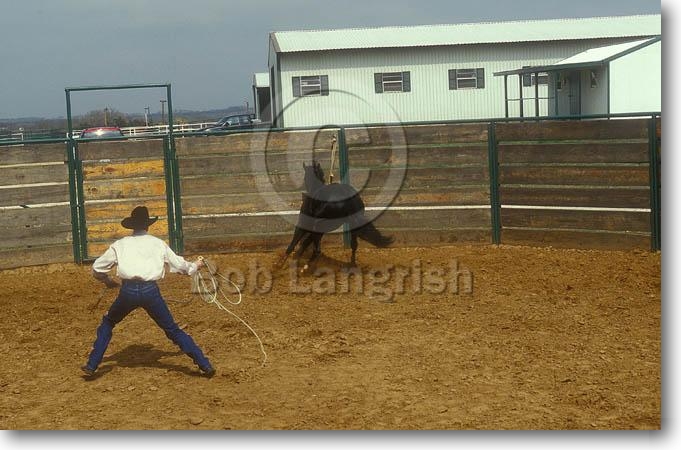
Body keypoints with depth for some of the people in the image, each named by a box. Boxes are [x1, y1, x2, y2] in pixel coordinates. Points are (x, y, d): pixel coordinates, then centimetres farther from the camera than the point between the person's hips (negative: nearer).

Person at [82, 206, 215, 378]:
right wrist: (195, 266, 44)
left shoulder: (120, 244, 15)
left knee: (107, 324, 25)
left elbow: (97, 269, 19)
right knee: (173, 330, 10)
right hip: (150, 291, 0)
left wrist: (107, 281, 40)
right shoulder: (158, 244, 15)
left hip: (128, 291, 0)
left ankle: (91, 365, 20)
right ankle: (205, 365, 5)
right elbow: (179, 264, 23)